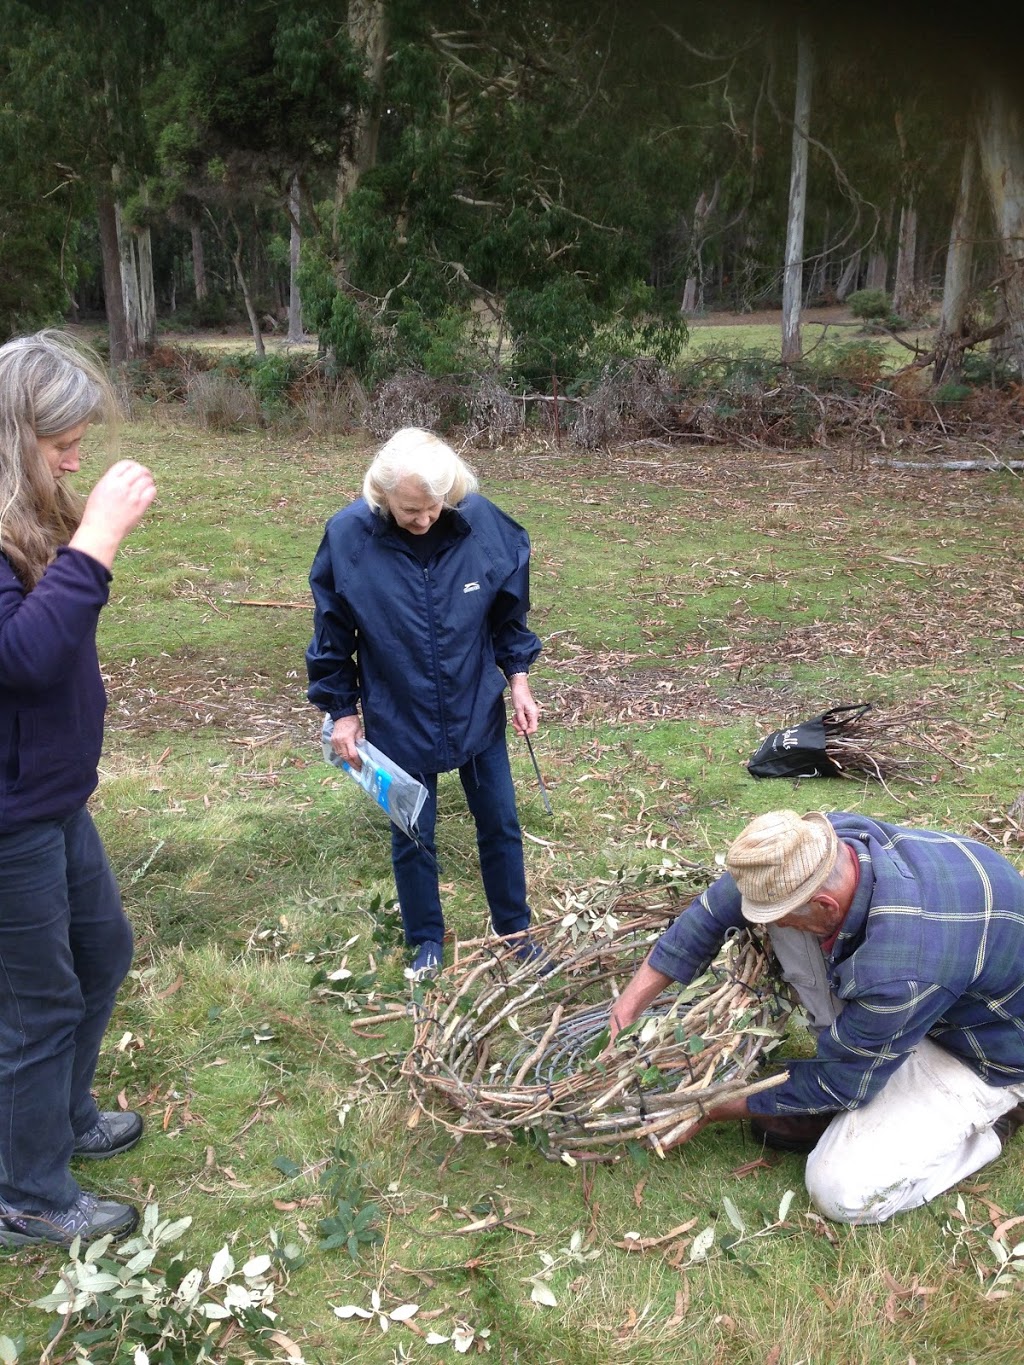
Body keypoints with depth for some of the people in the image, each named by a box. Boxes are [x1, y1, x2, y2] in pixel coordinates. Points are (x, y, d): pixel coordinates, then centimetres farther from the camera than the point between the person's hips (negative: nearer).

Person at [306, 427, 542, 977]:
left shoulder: (484, 523, -15)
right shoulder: (347, 536, -18)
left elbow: (509, 613, 1)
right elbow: (331, 637, -6)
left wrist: (518, 680, 0)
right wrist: (342, 711, -3)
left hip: (478, 713, 1)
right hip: (397, 721, -1)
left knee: (500, 825, 15)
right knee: (412, 838, 14)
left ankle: (516, 931, 37)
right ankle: (426, 941, 38)